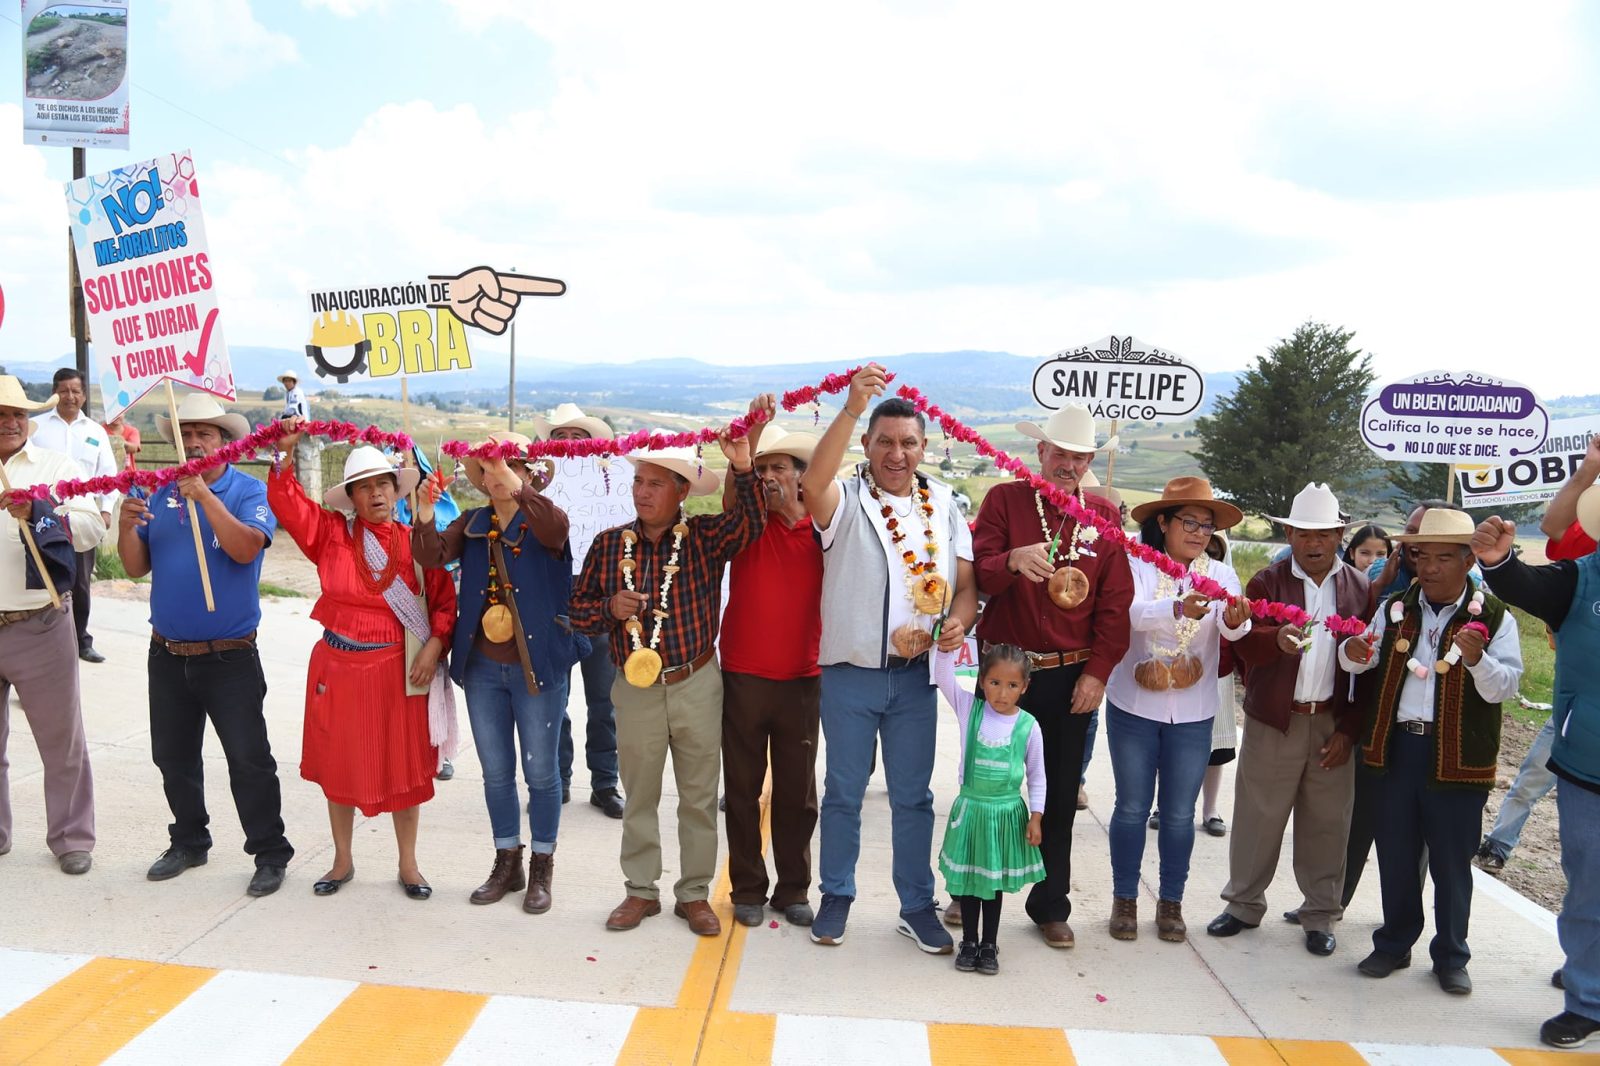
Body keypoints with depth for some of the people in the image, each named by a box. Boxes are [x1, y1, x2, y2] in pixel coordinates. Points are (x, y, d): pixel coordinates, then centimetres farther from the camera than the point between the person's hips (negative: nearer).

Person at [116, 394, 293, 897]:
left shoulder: (248, 491, -8)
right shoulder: (160, 496, 7)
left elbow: (247, 548, -25)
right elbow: (137, 567, 5)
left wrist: (205, 496, -31)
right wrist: (126, 527, -13)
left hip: (230, 656, -6)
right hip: (168, 654, 6)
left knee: (249, 760, 0)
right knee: (174, 758, 18)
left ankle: (270, 854, 10)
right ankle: (188, 842, 35)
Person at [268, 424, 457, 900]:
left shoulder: (416, 544, -3)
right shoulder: (331, 534, 1)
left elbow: (445, 601, -1)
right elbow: (288, 503, -5)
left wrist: (434, 645, -13)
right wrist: (285, 454, -16)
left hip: (400, 670, -2)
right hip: (339, 667, 2)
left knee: (403, 767, 7)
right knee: (339, 766, 14)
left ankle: (408, 865, 23)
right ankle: (342, 861, 32)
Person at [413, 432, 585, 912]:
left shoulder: (542, 520, -7)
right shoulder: (473, 523, 5)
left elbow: (556, 528, -31)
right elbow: (433, 556, -9)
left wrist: (518, 489, -46)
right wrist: (425, 516, -28)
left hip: (537, 666, -4)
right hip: (482, 667, 4)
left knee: (540, 772, 6)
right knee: (496, 772, 14)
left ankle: (541, 869, 22)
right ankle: (507, 863, 30)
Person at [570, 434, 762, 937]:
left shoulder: (705, 537, -4)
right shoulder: (609, 544, 1)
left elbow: (750, 523, -23)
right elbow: (578, 609, 7)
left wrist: (743, 470, -35)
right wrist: (610, 609, -13)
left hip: (697, 686, -1)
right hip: (635, 689, 2)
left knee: (699, 797, 9)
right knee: (639, 797, 13)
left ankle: (694, 893, 25)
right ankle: (641, 890, 29)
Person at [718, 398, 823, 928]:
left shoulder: (820, 529, 3)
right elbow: (734, 484, -20)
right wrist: (754, 426, -31)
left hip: (802, 680, 1)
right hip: (743, 678, -1)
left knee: (797, 793, 10)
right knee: (742, 789, 8)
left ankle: (794, 890, 24)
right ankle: (748, 890, 22)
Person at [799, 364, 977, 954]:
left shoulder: (944, 505, 6)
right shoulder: (846, 500, -5)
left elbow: (966, 582, 7)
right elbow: (814, 481, -29)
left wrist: (958, 620, -15)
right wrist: (852, 408, -39)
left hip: (916, 677, 3)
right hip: (849, 673, -2)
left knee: (913, 795, 13)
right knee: (844, 791, 11)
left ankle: (917, 906, 27)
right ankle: (836, 896, 29)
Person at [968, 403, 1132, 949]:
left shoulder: (1104, 514, 4)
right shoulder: (1004, 499, -2)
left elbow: (1115, 601, 2)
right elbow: (979, 575, -11)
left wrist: (1098, 671, -5)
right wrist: (1013, 560, -32)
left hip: (1069, 676, 2)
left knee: (1059, 795, 11)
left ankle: (1050, 904, 26)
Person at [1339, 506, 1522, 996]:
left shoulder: (1494, 616, -3)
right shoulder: (1394, 609, 6)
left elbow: (1505, 687, -8)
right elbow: (1361, 661, 7)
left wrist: (1478, 660, -28)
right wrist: (1353, 653, -17)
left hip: (1457, 754, -3)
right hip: (1397, 745, 3)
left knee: (1451, 859, 8)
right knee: (1395, 853, 12)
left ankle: (1451, 957, 25)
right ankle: (1394, 944, 28)